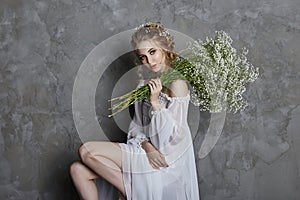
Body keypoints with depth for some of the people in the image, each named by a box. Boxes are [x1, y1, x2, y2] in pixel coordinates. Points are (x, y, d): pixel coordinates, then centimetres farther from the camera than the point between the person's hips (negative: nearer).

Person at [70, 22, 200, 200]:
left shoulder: (177, 84, -12)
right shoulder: (146, 83, 12)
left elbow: (171, 136, -17)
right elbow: (138, 125, 9)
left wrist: (155, 102, -22)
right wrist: (147, 145, -11)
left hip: (166, 158, -7)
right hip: (145, 150, 8)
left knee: (87, 151, -16)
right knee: (78, 170, -8)